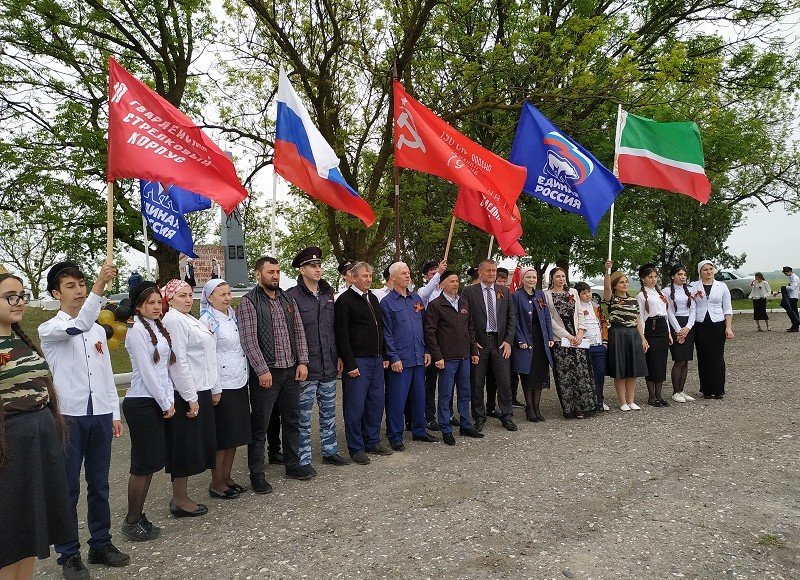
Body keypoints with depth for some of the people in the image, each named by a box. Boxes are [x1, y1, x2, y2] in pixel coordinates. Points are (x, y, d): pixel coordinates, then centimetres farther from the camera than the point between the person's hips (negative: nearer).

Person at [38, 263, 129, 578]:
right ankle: (69, 554, 18)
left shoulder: (98, 330, 12)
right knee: (68, 488, 5)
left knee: (99, 485, 13)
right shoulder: (49, 329, -4)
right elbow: (77, 326, -28)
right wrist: (99, 289, -41)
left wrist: (115, 413, 11)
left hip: (100, 415, 5)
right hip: (69, 416, -4)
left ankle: (101, 544, 26)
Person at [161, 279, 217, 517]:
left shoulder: (190, 319, 15)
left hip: (201, 391, 9)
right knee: (185, 447, 1)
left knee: (195, 446, 14)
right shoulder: (173, 321, -13)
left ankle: (181, 497, 26)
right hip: (186, 394, -9)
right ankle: (180, 501, 14)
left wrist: (213, 388, 17)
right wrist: (191, 398, -19)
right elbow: (178, 362, -19)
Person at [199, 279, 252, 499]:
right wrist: (215, 389, -17)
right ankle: (216, 483, 16)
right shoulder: (208, 321, -13)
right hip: (221, 387, -8)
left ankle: (226, 477, 26)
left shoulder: (232, 316, 11)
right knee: (221, 437, 2)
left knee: (236, 434, 13)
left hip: (239, 384, 8)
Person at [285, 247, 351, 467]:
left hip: (329, 366, 6)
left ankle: (330, 451, 31)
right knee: (304, 415, 4)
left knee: (328, 411, 17)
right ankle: (303, 459, 16)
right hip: (306, 367, -6)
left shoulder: (328, 294, 10)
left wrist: (338, 356, 12)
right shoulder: (292, 297, -9)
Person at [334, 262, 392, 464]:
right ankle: (356, 448, 12)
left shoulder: (373, 299, 15)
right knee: (355, 406, 0)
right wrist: (349, 364, -16)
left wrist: (384, 356, 14)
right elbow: (342, 335, -13)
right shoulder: (345, 300, -9)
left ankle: (372, 441, 26)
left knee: (376, 403, 12)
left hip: (377, 360, 7)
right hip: (357, 361, -7)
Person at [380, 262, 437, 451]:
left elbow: (424, 327, 16)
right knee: (397, 399, 0)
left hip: (419, 358, 5)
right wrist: (394, 358, -12)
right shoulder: (387, 302, -4)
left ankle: (419, 431, 28)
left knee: (419, 396, 14)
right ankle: (395, 437, 12)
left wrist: (426, 351, 9)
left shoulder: (416, 299, 12)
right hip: (400, 360, -5)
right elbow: (387, 333, -7)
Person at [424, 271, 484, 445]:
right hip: (447, 358, -6)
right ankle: (446, 431, 13)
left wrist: (474, 351, 12)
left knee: (465, 393, 15)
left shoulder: (464, 303, 11)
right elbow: (430, 333, -11)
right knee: (445, 395, 2)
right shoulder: (435, 305, -8)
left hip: (464, 357, 6)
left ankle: (466, 426, 28)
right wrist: (437, 356, -15)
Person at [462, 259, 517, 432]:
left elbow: (511, 318, 9)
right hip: (479, 342, -2)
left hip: (500, 342, 2)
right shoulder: (469, 292, -1)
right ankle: (479, 417, 19)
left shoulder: (504, 291, 9)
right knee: (477, 382, 5)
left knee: (505, 381, 5)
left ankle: (506, 416, 19)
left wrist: (508, 341, 0)